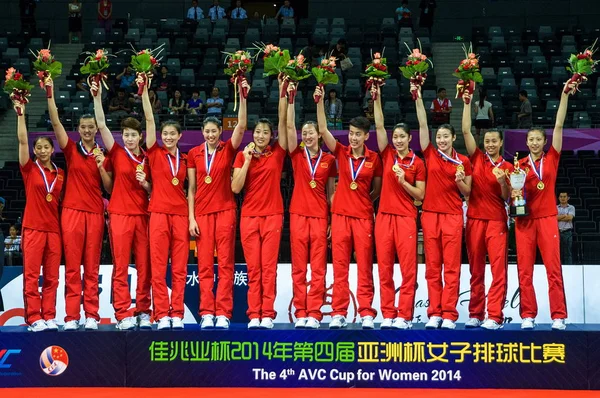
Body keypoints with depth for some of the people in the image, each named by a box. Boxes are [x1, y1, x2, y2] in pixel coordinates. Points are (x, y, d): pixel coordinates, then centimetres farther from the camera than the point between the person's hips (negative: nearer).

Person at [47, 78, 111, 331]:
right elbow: (56, 123, -5)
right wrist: (50, 94, -12)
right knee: (72, 266, -4)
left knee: (92, 267, 2)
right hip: (72, 211, -1)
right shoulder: (71, 150, 6)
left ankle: (92, 316, 3)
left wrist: (101, 166, -9)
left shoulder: (102, 155, 11)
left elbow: (109, 188, 7)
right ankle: (71, 317, -3)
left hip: (95, 213, 1)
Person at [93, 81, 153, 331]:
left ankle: (143, 312, 7)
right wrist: (97, 97, -11)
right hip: (120, 215, -2)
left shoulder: (147, 159, 11)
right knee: (121, 266, -5)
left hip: (143, 215, 2)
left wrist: (145, 184, -6)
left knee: (144, 266, 1)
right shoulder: (117, 153, 4)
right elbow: (101, 125, -5)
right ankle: (123, 314, -5)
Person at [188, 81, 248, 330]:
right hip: (202, 212, 1)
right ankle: (206, 313, 1)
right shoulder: (194, 154, 6)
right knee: (205, 264, 0)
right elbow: (191, 188, 6)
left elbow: (241, 126, -13)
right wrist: (191, 217, 0)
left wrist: (242, 97, -21)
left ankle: (223, 313, -3)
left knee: (225, 263, -3)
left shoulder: (228, 149, 3)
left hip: (225, 210, -1)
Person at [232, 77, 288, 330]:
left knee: (269, 266, -4)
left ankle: (267, 315, -4)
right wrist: (247, 161, -10)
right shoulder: (243, 155, 6)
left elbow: (283, 121, -4)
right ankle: (254, 315, -1)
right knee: (253, 268, -1)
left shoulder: (277, 153, 4)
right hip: (249, 216, 1)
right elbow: (235, 188, -3)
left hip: (273, 214, -1)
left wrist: (282, 92, -10)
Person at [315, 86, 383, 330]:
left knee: (365, 266, 0)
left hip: (364, 216, -1)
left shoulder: (373, 159, 1)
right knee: (339, 265, 1)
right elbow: (323, 130, -7)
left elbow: (377, 189, 12)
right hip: (340, 214, 1)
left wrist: (366, 200, 2)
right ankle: (338, 313, 2)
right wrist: (319, 102, -14)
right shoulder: (341, 153, 3)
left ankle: (367, 313, 2)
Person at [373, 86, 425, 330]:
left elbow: (420, 195, 2)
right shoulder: (387, 155, 8)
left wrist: (403, 181, -13)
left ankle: (405, 316, -2)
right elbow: (379, 126, 0)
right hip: (384, 216, 2)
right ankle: (388, 314, 6)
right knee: (384, 268, 2)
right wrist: (377, 99, -6)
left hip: (406, 218, -2)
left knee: (408, 268, -4)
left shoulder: (417, 163, 3)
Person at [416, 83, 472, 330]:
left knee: (452, 266, -4)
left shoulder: (463, 161, 4)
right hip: (430, 214, 2)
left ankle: (449, 314, -5)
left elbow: (467, 193, 9)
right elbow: (423, 125, 1)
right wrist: (418, 99, -5)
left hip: (453, 216, -1)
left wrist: (460, 181, -12)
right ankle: (434, 313, 3)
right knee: (432, 266, 1)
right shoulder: (430, 155, 7)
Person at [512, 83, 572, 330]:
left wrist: (565, 96, -6)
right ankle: (528, 316, 2)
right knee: (524, 270, -1)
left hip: (547, 218, -1)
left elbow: (559, 125, -1)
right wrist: (513, 194, -13)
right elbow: (512, 193, 11)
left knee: (553, 269, -5)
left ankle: (558, 317, -4)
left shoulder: (552, 159, 5)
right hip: (524, 220, 1)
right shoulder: (519, 165, 8)